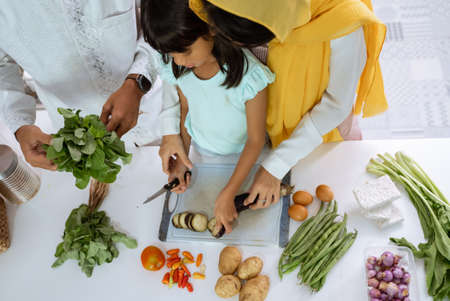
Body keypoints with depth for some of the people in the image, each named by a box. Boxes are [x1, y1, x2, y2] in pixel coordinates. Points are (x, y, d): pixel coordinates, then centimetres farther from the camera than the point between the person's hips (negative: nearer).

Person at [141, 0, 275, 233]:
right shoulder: (177, 68, -21)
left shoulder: (248, 74, -37)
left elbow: (256, 140, -27)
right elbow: (185, 109, -2)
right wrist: (182, 158, -12)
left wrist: (228, 194, -30)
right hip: (201, 152, 4)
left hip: (244, 154, -3)